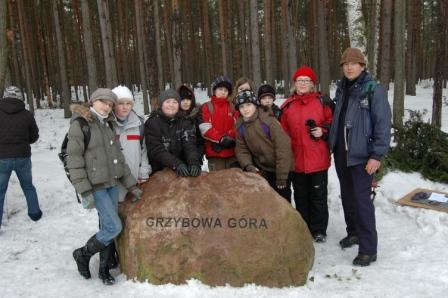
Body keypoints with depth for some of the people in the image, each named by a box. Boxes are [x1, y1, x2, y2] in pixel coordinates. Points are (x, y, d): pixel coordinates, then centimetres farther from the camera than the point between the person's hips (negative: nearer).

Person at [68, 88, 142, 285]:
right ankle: (83, 254, 15)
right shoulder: (80, 124, -8)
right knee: (114, 227, -9)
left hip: (112, 183, 7)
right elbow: (74, 159, -13)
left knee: (107, 227, 8)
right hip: (95, 186, -7)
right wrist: (84, 191, -18)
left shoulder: (108, 124, 14)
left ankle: (104, 269, 23)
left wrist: (131, 185, 14)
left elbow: (118, 157, 17)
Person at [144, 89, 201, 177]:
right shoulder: (152, 123, -4)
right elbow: (156, 150, -13)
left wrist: (194, 162, -29)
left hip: (182, 172, 1)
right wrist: (176, 164, -27)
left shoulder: (185, 122, 4)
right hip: (159, 171, -1)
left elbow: (190, 145, -9)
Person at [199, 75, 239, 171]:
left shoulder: (233, 107, 13)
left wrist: (230, 138, -14)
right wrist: (221, 139, -16)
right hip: (214, 153, -3)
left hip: (232, 152, 3)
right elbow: (205, 129, -7)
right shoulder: (206, 107, 3)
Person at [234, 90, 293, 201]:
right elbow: (241, 149, 2)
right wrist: (248, 166, -18)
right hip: (261, 170, 5)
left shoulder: (268, 120, -22)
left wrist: (281, 176, -20)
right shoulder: (240, 126, -4)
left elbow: (283, 147, -22)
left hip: (280, 169, -5)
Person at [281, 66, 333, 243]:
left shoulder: (322, 101, -1)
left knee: (318, 195, 7)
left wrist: (323, 130, -14)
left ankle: (319, 230, 21)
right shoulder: (287, 105, 7)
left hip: (318, 159, -3)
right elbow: (283, 131, 8)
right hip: (296, 160, 3)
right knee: (301, 196, 13)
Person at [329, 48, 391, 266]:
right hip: (341, 153, 7)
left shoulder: (374, 90, -9)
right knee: (347, 196, 16)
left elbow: (383, 124, -13)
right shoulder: (341, 89, 11)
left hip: (361, 155, -7)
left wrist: (377, 155, -17)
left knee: (362, 199, -7)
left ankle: (368, 249, 2)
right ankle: (353, 232, 34)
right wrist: (332, 144, 11)